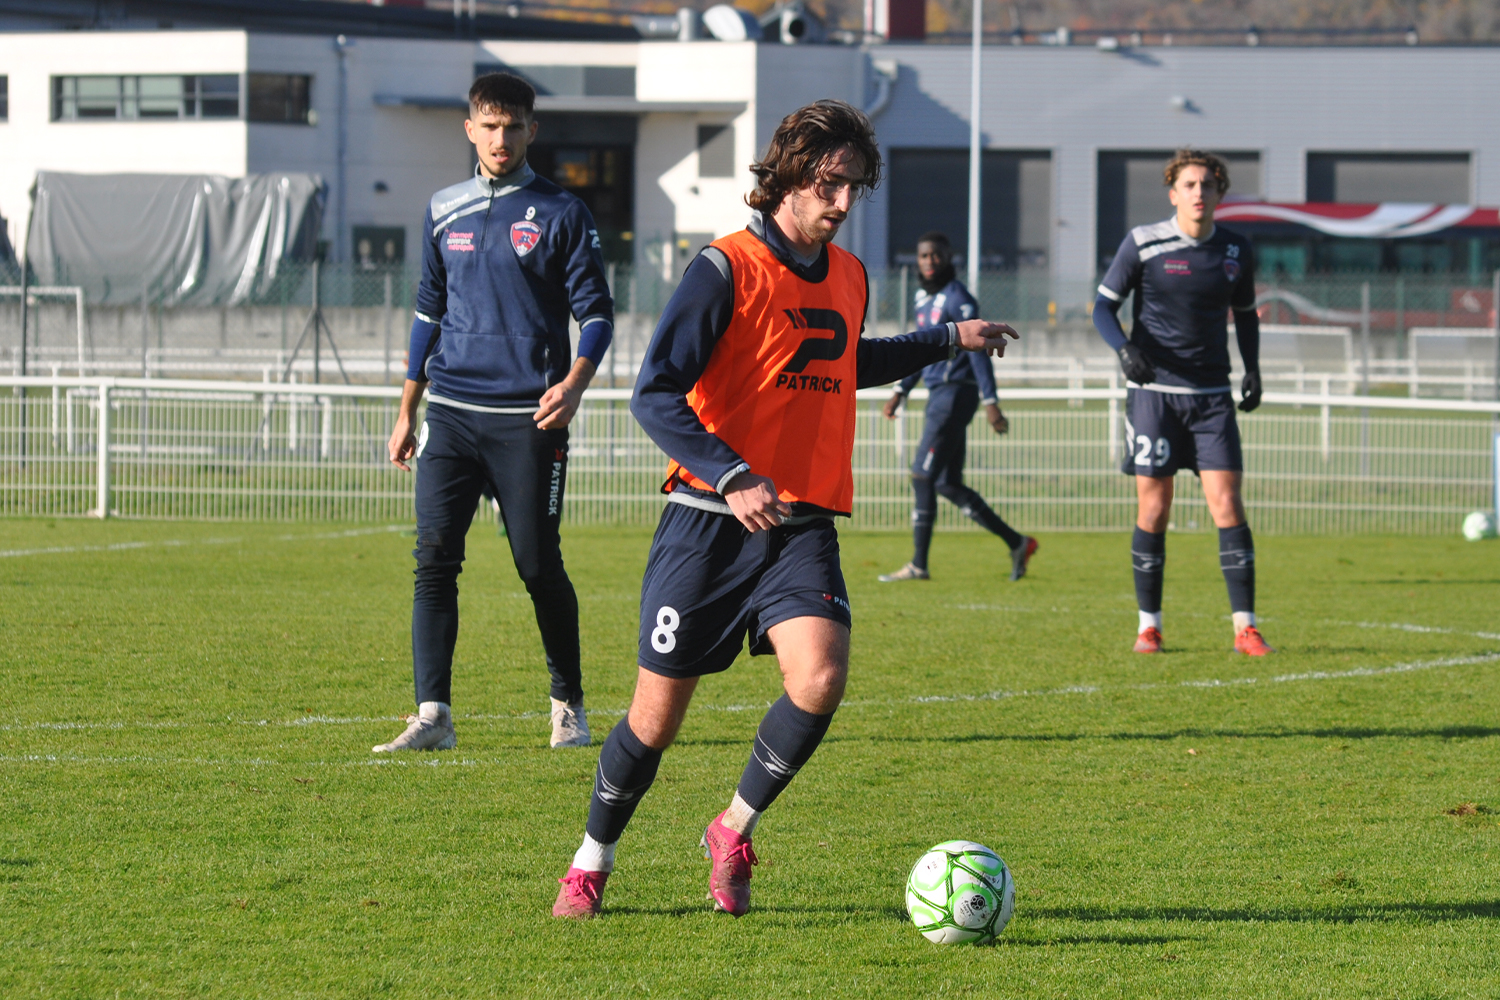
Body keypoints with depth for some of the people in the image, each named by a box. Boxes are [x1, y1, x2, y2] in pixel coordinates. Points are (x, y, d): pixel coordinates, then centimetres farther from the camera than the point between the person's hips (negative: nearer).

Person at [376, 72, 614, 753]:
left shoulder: (558, 213, 1)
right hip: (452, 414, 3)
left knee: (538, 564, 0)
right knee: (434, 556, -8)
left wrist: (574, 383, -17)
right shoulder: (444, 211, 12)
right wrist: (407, 412, 19)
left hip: (528, 417, -3)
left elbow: (595, 311, 1)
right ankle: (432, 716, -9)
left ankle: (569, 706, 17)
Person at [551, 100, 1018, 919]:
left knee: (820, 676, -21)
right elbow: (655, 395, -15)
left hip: (804, 525, 5)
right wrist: (733, 478, -25)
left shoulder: (847, 277, 11)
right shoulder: (726, 269, -11)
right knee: (659, 714, 0)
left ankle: (734, 831, 2)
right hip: (708, 521, -5)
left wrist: (947, 341, 33)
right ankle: (591, 863, 25)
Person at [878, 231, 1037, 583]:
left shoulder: (956, 299, -12)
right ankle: (1017, 543, 15)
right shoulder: (924, 298, 16)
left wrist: (991, 403, -21)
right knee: (948, 484, 9)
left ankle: (919, 565, -5)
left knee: (923, 477, -8)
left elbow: (977, 351, -16)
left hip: (955, 394, -9)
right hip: (938, 395, 9)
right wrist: (900, 391, 24)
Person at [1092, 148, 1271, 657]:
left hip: (1212, 395, 2)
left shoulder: (1235, 250, 6)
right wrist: (1125, 350, -17)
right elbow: (1104, 306, 1)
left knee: (1227, 504, -6)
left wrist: (1253, 368, 6)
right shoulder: (1143, 243, -4)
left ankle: (1244, 627, -5)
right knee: (1153, 508, -2)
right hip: (1153, 390, -2)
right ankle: (1149, 624, 10)